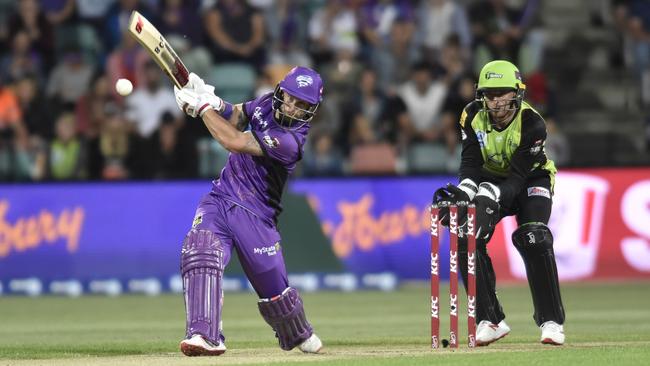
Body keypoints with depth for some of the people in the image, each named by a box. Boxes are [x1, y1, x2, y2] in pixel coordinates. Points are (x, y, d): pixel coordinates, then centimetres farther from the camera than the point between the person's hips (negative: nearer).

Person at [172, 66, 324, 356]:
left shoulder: (291, 141, -23)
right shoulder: (267, 103, 0)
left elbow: (235, 142, -28)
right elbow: (235, 119, 15)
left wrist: (202, 106, -20)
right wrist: (214, 102, -8)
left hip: (257, 215, -5)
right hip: (220, 200, 5)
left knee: (274, 289, 3)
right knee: (200, 252, -24)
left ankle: (299, 335, 37)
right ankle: (205, 335, -31)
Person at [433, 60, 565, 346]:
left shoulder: (532, 124, -28)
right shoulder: (473, 116, -17)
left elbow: (517, 178, -32)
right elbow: (471, 164, -19)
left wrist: (489, 197, -48)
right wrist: (463, 193, -39)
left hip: (531, 179, -4)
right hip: (491, 180, 4)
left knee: (534, 240, -27)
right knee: (467, 239, -16)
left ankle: (551, 321, -18)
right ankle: (491, 321, -7)